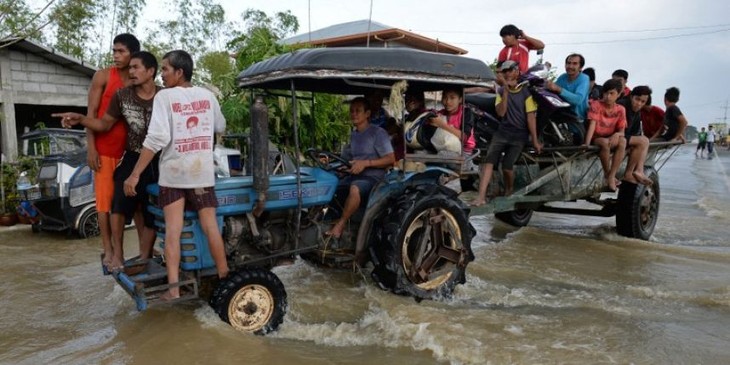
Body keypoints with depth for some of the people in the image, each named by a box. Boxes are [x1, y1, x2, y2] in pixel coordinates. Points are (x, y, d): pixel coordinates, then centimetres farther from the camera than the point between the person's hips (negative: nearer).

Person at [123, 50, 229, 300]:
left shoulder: (165, 96, -8)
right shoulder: (207, 96, 5)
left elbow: (157, 138, -18)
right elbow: (220, 127, 21)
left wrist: (135, 174, -15)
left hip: (172, 173, -3)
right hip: (202, 172, 3)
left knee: (173, 230, -2)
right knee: (210, 226, 6)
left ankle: (173, 287, -6)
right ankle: (224, 279, 12)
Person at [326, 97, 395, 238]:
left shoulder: (378, 133, -6)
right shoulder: (353, 134, 16)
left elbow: (390, 159, -13)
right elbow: (346, 158, 18)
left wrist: (366, 163, -22)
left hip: (372, 177, -7)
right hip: (354, 175, 7)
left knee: (355, 188, -37)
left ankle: (340, 225, -25)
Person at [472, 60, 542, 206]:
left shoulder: (526, 92, -3)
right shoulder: (501, 91, 9)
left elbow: (531, 117, -6)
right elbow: (500, 112, -4)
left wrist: (535, 140, -7)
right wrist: (506, 92, -13)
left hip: (519, 135, -3)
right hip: (502, 132, 3)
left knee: (507, 165, -15)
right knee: (489, 161, -15)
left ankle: (509, 192, 16)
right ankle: (481, 196, -21)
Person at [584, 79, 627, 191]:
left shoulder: (620, 110, 1)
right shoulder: (596, 104, -10)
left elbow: (621, 131, -2)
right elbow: (592, 124, -21)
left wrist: (617, 134, -28)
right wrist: (587, 144, -35)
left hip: (610, 139, 4)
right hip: (596, 138, -4)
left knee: (622, 141, -28)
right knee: (605, 142, -36)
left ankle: (611, 176, -26)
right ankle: (607, 174, -14)